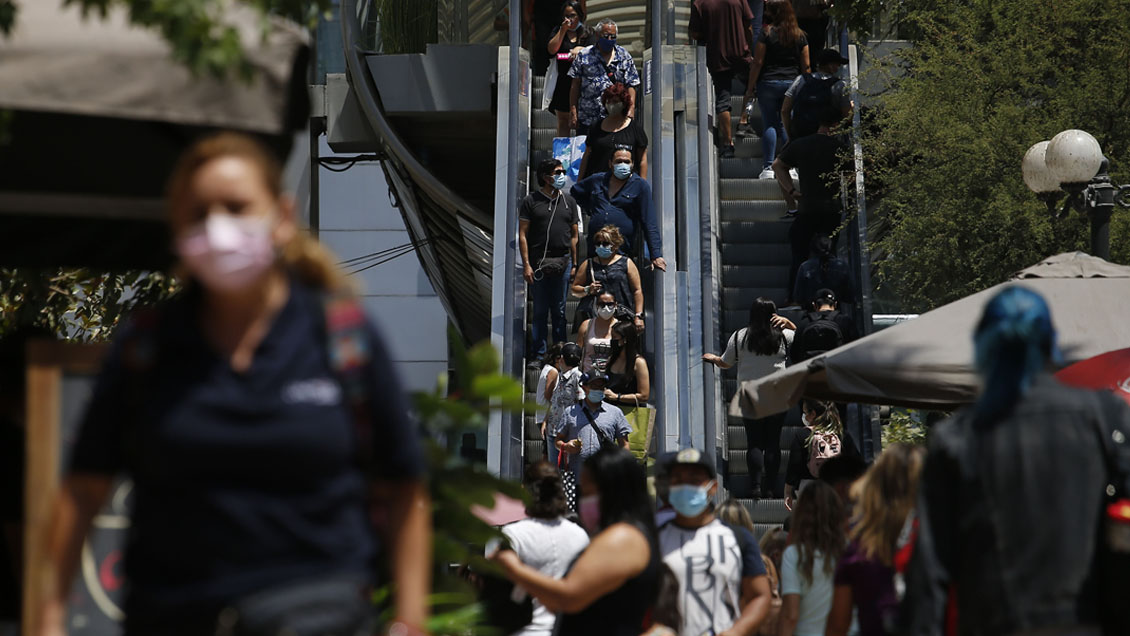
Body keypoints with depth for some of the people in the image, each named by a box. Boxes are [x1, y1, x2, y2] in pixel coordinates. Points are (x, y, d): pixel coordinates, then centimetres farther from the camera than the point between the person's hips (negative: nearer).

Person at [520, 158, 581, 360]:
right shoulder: (531, 201, 2)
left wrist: (574, 264, 9)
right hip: (538, 264, -2)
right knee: (540, 310, 1)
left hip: (562, 263, 3)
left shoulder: (568, 202, 13)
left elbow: (574, 236, 15)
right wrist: (526, 264, -7)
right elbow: (522, 234, 0)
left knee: (559, 311, 6)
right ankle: (538, 355, 6)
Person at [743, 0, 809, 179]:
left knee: (769, 124, 1)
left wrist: (750, 88, -1)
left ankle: (768, 167, -5)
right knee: (787, 126, 9)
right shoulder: (799, 35, 6)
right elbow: (806, 65, 8)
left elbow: (758, 63, -7)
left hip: (768, 83, -3)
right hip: (792, 83, 3)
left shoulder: (767, 33, -6)